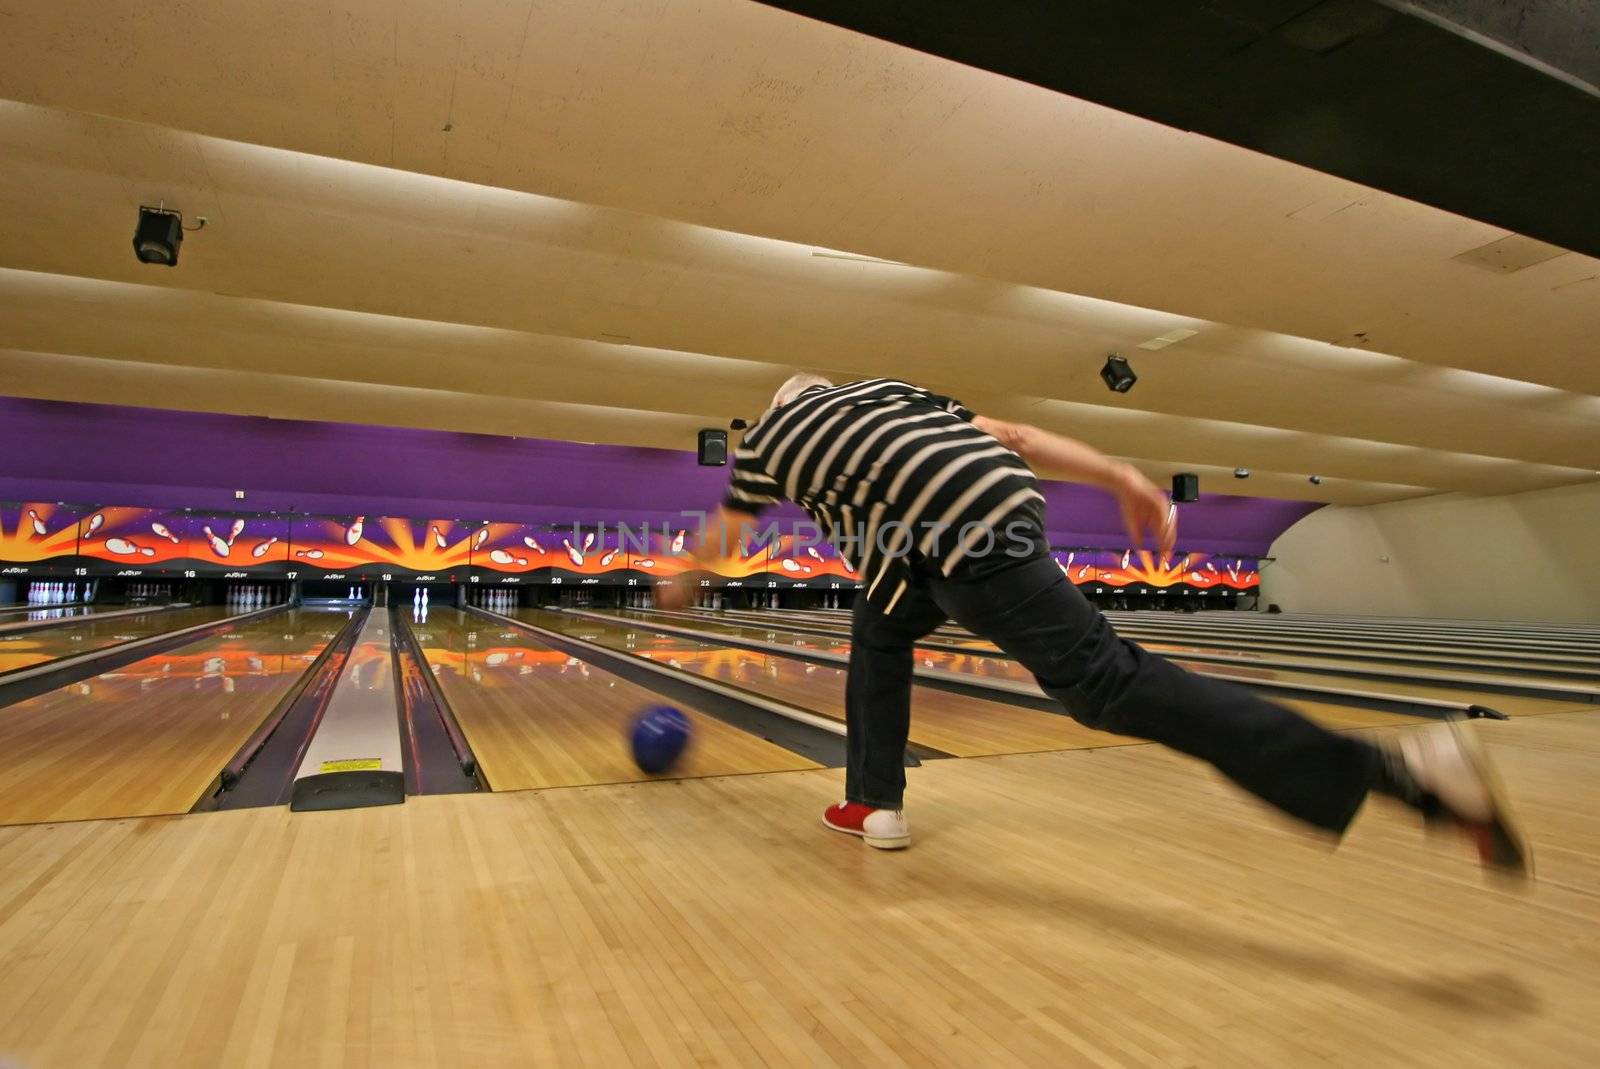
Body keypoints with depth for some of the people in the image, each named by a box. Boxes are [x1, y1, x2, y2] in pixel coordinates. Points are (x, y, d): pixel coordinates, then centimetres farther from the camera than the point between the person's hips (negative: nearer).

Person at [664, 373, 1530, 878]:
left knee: (1107, 683, -9)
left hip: (957, 535, -7)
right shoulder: (880, 392, 32)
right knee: (879, 630, 26)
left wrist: (682, 581, 57)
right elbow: (1008, 433, 20)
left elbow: (720, 537, 36)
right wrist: (1125, 479, 15)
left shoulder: (770, 435, 24)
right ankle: (875, 804, 29)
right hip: (999, 498, 8)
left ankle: (1405, 770, -11)